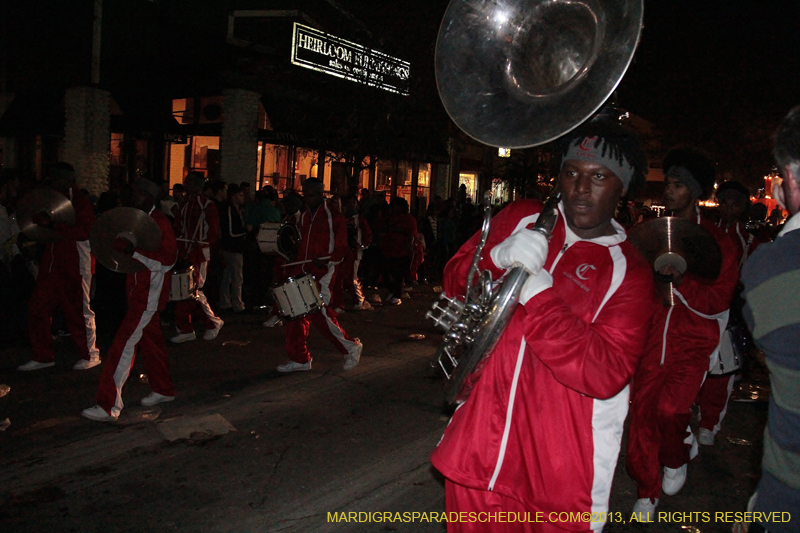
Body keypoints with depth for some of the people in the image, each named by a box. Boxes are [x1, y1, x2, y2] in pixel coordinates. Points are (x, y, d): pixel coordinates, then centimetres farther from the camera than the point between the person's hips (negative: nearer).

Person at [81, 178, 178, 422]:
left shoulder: (159, 222, -15)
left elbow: (168, 260, -23)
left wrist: (131, 250, -29)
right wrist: (121, 245, 5)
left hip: (149, 296, -9)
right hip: (139, 294, 9)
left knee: (123, 346, -9)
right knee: (151, 342, 18)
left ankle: (109, 406, -5)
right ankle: (163, 390, 32)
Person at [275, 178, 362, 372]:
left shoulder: (334, 217, -3)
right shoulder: (304, 217, 18)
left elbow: (341, 249, -6)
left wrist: (326, 261, -25)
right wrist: (291, 270, 14)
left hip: (322, 272, -7)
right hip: (302, 272, 7)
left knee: (318, 313, -14)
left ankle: (351, 347, 5)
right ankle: (299, 359, 13)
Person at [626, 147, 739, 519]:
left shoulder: (717, 242, -2)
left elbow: (717, 301, -10)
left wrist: (680, 280, -26)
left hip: (693, 344, -3)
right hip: (652, 341, 3)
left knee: (670, 407, -19)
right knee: (642, 411, 2)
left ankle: (677, 459, 16)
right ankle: (648, 491, 21)